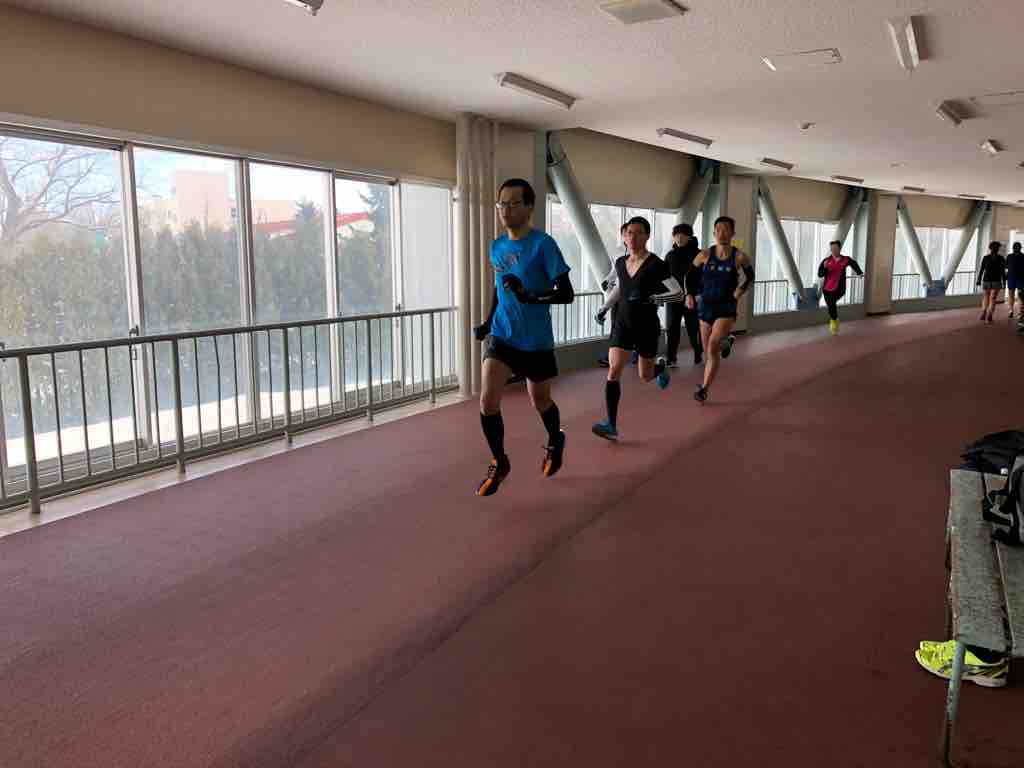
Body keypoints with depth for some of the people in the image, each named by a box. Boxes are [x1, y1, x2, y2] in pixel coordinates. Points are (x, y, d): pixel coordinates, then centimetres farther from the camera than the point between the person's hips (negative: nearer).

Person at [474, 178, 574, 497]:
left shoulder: (543, 244, -14)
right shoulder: (496, 246, 5)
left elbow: (566, 293, -17)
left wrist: (531, 297, -32)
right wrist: (488, 321, 14)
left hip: (536, 341, -4)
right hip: (501, 336, 4)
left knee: (539, 400, 14)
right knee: (487, 400, -11)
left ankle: (555, 441, 47)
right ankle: (499, 463, 10)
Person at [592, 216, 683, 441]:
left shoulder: (656, 265, -13)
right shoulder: (620, 263, 3)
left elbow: (679, 293, -15)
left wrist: (651, 298, -28)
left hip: (647, 326, -3)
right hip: (623, 323, 3)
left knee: (645, 376, 12)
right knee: (613, 370, -14)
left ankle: (661, 366, 50)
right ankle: (611, 425, -11)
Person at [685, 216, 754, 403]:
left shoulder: (739, 257, -8)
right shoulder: (705, 255, -5)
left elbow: (750, 276, 11)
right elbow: (690, 275, 8)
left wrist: (741, 290, -2)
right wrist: (690, 294, -4)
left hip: (727, 309, -3)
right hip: (706, 307, 3)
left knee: (713, 347, -22)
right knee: (708, 351, 15)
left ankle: (704, 389, -11)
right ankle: (725, 341, 53)